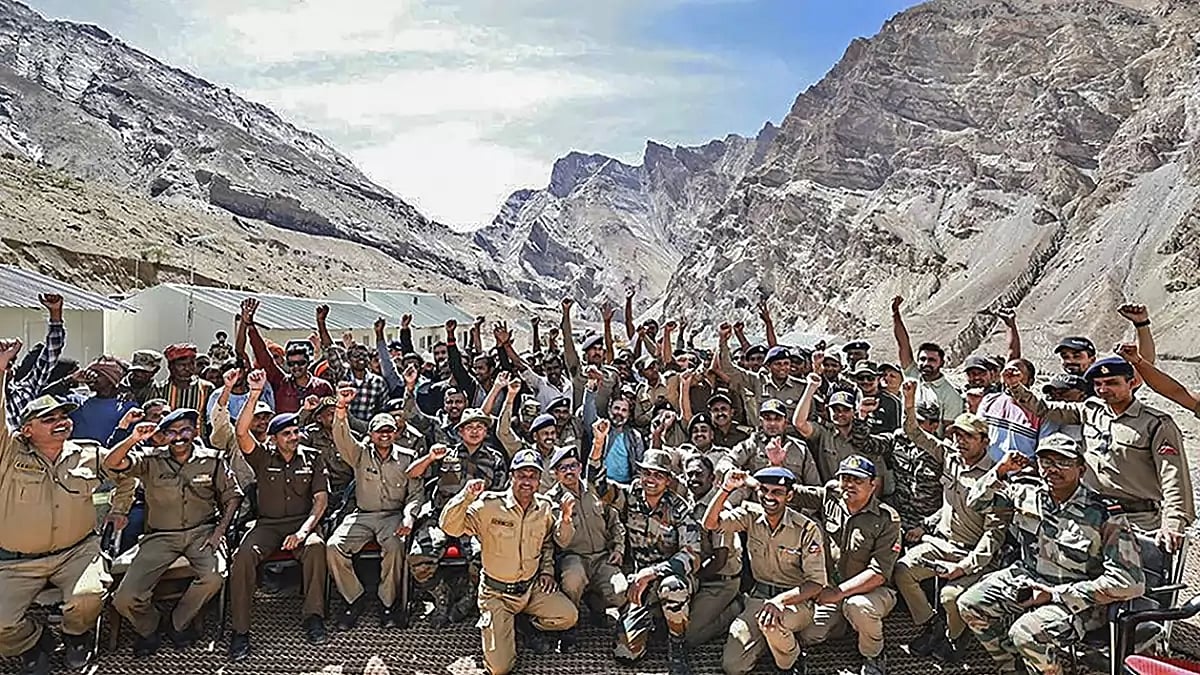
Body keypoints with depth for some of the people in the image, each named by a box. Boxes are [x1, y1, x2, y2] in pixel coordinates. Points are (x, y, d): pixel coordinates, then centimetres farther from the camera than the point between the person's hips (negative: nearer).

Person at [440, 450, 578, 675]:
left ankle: (526, 624, 12)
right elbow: (449, 527, -23)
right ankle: (491, 624, 22)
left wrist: (547, 571, 3)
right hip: (497, 594, -4)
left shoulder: (545, 508, -1)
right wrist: (466, 496, -36)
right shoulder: (489, 505, -16)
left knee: (569, 616, -18)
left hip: (532, 587, 4)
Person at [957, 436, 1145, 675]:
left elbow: (1131, 583, -21)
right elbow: (976, 502, 10)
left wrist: (1055, 594, -21)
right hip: (1028, 580, 6)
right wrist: (1000, 472, -11)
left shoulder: (1104, 516, -18)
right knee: (970, 604, -8)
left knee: (1026, 634, -30)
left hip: (1077, 599, -6)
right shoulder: (1028, 495, -2)